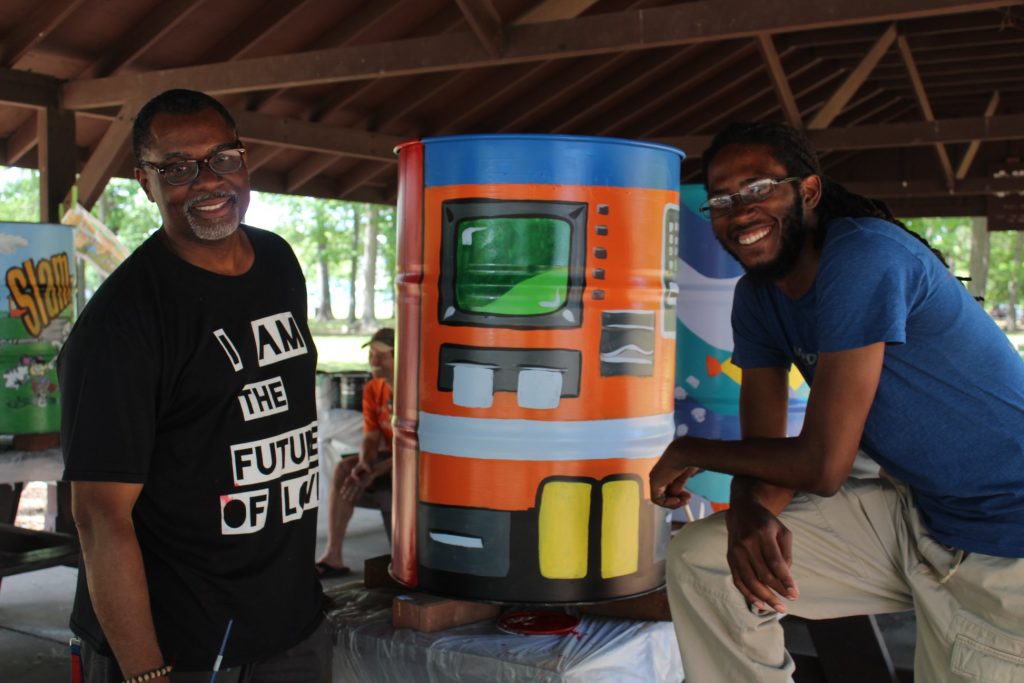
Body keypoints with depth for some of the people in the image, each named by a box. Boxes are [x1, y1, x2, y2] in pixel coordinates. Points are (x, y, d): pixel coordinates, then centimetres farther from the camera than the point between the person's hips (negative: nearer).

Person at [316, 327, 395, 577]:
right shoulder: (372, 390, 2)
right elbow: (371, 438, -2)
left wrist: (375, 472, -31)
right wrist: (363, 465, -26)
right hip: (389, 456, 6)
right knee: (343, 469, -18)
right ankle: (333, 555, -23)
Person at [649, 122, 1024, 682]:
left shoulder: (861, 257, -24)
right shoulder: (756, 299, 2)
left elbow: (822, 464, -23)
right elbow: (764, 443, 1)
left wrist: (687, 454, -8)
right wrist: (749, 513, -23)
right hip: (915, 509, 8)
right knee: (697, 560, 2)